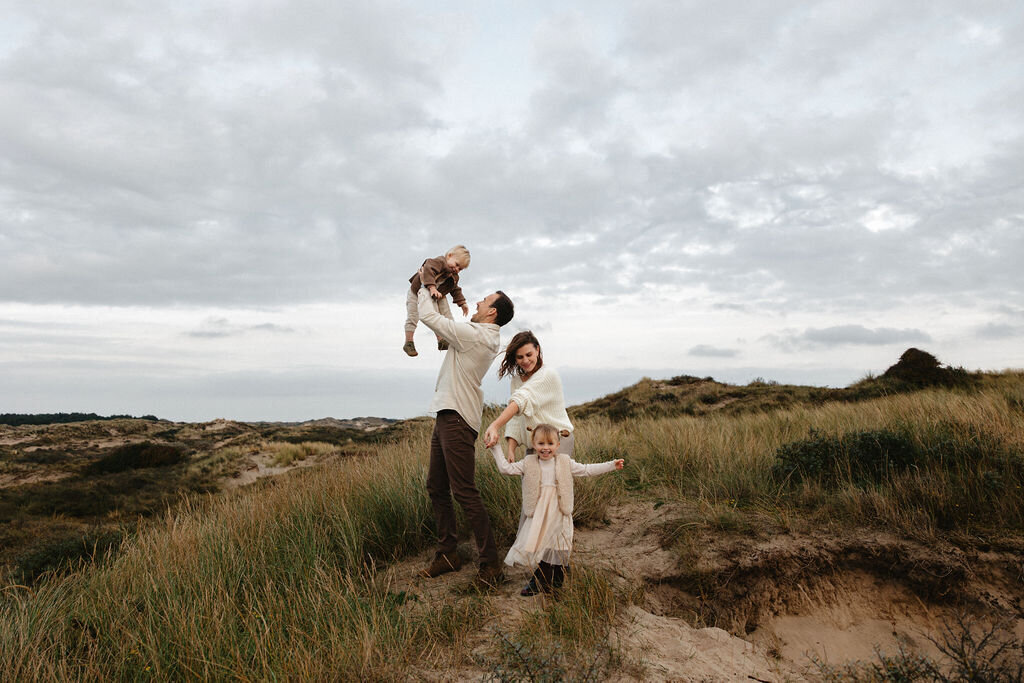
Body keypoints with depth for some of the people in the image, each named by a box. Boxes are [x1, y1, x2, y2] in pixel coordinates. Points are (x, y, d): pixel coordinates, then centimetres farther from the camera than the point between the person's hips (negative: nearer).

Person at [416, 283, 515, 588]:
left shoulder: (474, 334, -14)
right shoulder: (486, 337, 15)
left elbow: (429, 317, -10)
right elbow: (444, 326, 28)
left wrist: (423, 288, 7)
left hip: (457, 418, -10)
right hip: (446, 415, 10)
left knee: (464, 492, -9)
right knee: (436, 487, 14)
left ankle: (490, 562, -1)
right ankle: (447, 553, 23)